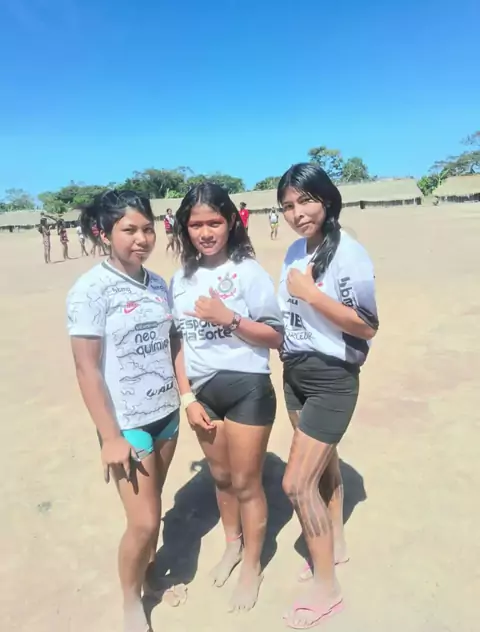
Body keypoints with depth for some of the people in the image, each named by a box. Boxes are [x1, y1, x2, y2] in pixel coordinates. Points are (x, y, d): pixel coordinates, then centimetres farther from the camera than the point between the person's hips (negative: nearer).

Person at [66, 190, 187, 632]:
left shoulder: (159, 284, 3)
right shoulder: (91, 290, -14)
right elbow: (87, 369, -15)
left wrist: (186, 398, 9)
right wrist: (110, 437, -16)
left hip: (166, 415, 5)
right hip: (128, 424, -5)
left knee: (152, 509, 19)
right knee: (144, 521, 2)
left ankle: (148, 575, 44)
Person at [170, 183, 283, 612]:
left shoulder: (249, 272, -12)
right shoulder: (181, 280, 2)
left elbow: (275, 337, -11)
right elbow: (179, 343, 5)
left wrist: (229, 318, -24)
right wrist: (187, 397, 0)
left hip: (247, 390, -4)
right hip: (203, 392, 5)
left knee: (246, 482, 10)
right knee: (220, 477, 22)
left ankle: (252, 566, 35)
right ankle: (233, 544, 48)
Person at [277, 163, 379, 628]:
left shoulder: (348, 253, -18)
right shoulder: (295, 251, 3)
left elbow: (368, 327, -19)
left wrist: (311, 292, -24)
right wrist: (287, 359, 7)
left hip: (331, 378, -7)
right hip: (295, 373, 7)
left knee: (296, 483, -4)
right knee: (322, 462, 22)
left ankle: (326, 588, 19)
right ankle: (335, 545, 46)